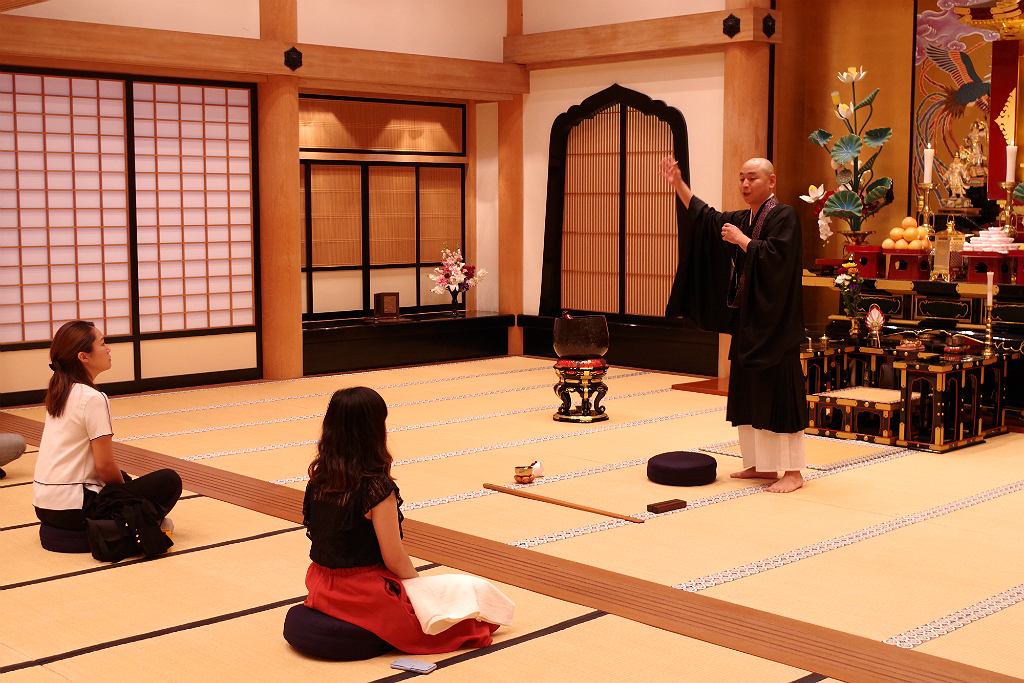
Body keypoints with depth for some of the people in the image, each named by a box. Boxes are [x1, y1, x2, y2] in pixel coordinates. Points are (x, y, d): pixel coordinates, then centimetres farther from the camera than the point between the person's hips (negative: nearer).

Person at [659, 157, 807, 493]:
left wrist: (741, 240, -16)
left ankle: (793, 472, -2)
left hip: (773, 322, -9)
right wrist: (678, 184, 13)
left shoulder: (784, 217, -10)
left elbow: (776, 257, -23)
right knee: (750, 393, 11)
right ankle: (762, 465, 19)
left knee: (779, 392, -7)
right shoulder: (743, 219, 14)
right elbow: (707, 217, 22)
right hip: (746, 320, 9)